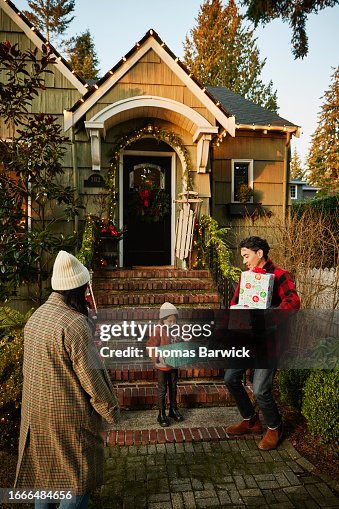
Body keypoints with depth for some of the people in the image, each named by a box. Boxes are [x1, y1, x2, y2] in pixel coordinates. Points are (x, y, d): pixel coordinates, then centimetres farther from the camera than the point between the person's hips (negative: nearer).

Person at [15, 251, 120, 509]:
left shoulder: (37, 316, 0)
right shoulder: (75, 323, -26)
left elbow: (34, 365, 8)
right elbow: (91, 376, -22)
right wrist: (111, 410, -9)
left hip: (37, 409, 8)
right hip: (68, 415, -8)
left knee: (45, 469, 23)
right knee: (80, 473, 11)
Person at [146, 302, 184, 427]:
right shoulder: (158, 331, -18)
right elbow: (150, 347, -19)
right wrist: (158, 358, -28)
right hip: (163, 366, -5)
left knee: (173, 388, 19)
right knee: (162, 389, 8)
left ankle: (173, 410, 37)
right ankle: (161, 414, 21)